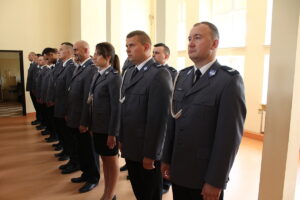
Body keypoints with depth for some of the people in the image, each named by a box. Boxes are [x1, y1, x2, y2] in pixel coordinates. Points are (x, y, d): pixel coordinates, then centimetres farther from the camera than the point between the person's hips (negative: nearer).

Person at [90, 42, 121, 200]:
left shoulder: (114, 77, -15)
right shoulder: (97, 75, 9)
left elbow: (116, 107, -17)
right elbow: (93, 103, 12)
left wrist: (112, 133, -16)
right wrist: (91, 126, 11)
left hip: (108, 128, -7)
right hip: (98, 126, 7)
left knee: (112, 161, 10)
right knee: (104, 160, 18)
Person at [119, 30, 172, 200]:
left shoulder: (159, 74, -18)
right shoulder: (129, 73, 11)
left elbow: (159, 118, -21)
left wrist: (150, 154, -18)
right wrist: (122, 140, 13)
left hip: (147, 151, -7)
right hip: (131, 147, 8)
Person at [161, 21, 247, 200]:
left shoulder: (230, 80, -13)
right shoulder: (182, 76, 7)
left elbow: (230, 135, -16)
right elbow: (174, 121, 7)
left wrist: (215, 181, -15)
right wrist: (167, 159, 9)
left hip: (205, 175, -5)